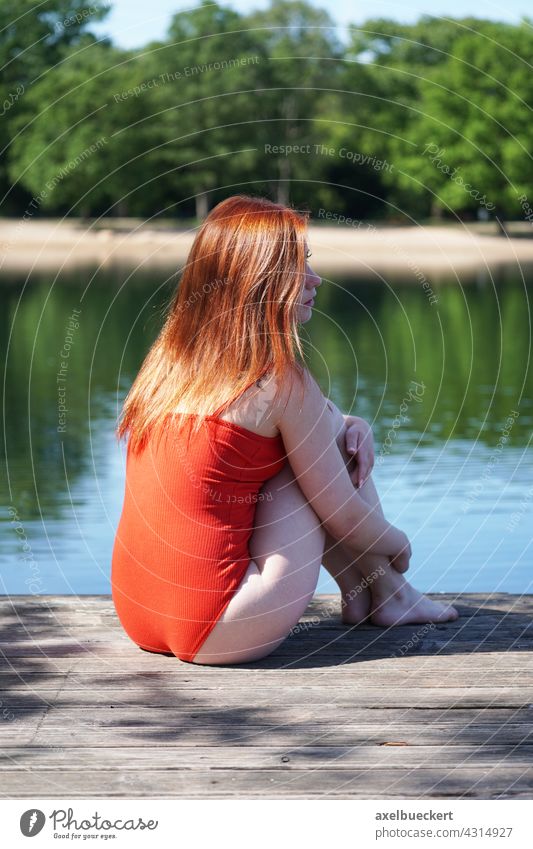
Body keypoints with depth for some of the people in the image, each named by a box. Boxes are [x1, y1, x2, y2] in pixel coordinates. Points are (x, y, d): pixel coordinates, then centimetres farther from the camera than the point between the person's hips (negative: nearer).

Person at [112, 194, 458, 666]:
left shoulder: (172, 360, 8)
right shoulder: (281, 380, -13)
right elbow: (344, 517, -3)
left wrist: (352, 426, 11)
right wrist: (397, 544, 17)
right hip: (213, 632, -8)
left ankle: (360, 592, 26)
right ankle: (388, 595, 20)